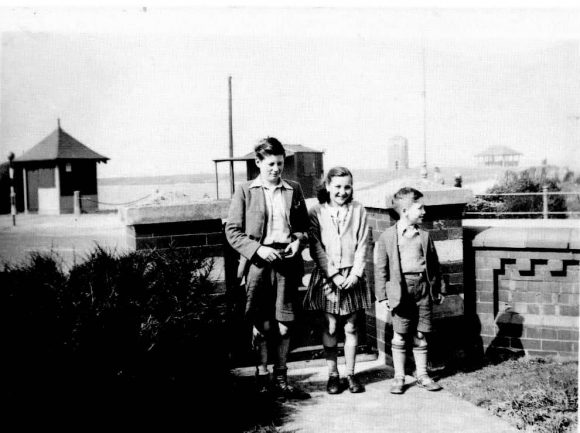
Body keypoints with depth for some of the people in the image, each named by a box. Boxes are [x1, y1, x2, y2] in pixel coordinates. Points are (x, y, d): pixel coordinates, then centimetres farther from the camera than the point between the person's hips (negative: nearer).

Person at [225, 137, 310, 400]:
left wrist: (298, 241, -3)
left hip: (287, 262, 2)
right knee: (262, 326, 3)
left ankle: (280, 379, 20)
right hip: (258, 263, -2)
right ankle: (262, 377, 18)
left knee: (284, 325, 6)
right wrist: (257, 249, -12)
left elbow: (304, 225, 17)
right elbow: (232, 231, 0)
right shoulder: (245, 192, 2)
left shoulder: (294, 190, 11)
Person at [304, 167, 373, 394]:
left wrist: (354, 274, -9)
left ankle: (350, 374, 18)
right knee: (330, 327, 4)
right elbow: (316, 248, -5)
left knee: (350, 327, 7)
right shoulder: (317, 212, -2)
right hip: (327, 276, -1)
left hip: (352, 276, 1)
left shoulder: (358, 210, 2)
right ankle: (332, 375, 16)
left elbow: (362, 245, 1)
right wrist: (333, 275, -12)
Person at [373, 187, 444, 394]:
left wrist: (437, 290, 13)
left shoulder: (424, 236, 8)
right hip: (401, 289, -3)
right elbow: (380, 267, -1)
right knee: (400, 336, 3)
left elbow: (433, 264, 14)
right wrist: (383, 295, -5)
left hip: (423, 287, 3)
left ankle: (422, 374, 24)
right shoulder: (388, 236, -2)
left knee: (420, 335, 10)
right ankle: (399, 377, 15)